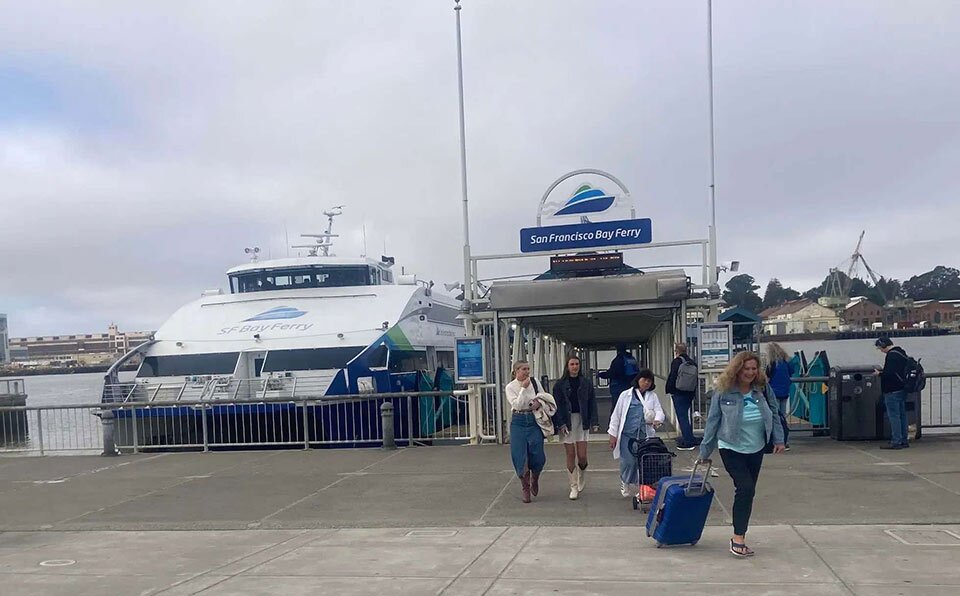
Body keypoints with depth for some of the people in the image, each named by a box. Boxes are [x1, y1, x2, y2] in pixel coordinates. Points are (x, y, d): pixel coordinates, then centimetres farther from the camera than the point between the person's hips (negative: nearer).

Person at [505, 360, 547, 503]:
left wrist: (539, 403, -7)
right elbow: (517, 405, -15)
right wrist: (523, 388, -18)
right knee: (520, 458, -1)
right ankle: (525, 489, 16)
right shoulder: (510, 387, -3)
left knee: (538, 456, -3)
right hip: (518, 422, -1)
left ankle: (534, 479, 29)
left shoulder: (535, 383, 4)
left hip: (534, 421, 2)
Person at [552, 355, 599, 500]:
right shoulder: (559, 385, 2)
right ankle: (574, 487, 11)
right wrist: (560, 424, -11)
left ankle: (581, 477, 29)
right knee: (571, 455, 1)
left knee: (582, 456, -3)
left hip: (582, 421, 1)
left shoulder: (586, 383, 6)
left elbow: (592, 403, 5)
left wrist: (594, 422, -3)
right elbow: (557, 405, -1)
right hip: (567, 421, -1)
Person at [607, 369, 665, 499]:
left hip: (645, 435, 1)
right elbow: (616, 415, 9)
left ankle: (641, 488, 10)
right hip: (627, 434, -1)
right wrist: (613, 434, 4)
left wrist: (657, 420, -23)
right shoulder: (626, 395, 9)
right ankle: (626, 486, 17)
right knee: (628, 462, -7)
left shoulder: (652, 396, 14)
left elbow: (659, 411, 1)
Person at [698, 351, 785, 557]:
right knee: (746, 488, -17)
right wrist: (705, 452, -1)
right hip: (731, 449, -4)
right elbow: (713, 422, -5)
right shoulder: (723, 392, -12)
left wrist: (778, 439, 2)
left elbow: (774, 413, 9)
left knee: (747, 491, 9)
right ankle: (738, 538, -7)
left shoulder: (763, 389, -3)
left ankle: (740, 537, 20)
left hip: (756, 449, 4)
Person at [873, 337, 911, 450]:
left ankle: (896, 442, -5)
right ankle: (904, 440, 19)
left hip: (892, 391, -10)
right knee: (901, 415, 14)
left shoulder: (892, 355, -18)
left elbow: (889, 373, -25)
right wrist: (882, 372, 17)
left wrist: (879, 373, -7)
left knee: (894, 416, -6)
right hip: (902, 389, 10)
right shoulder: (901, 352, 15)